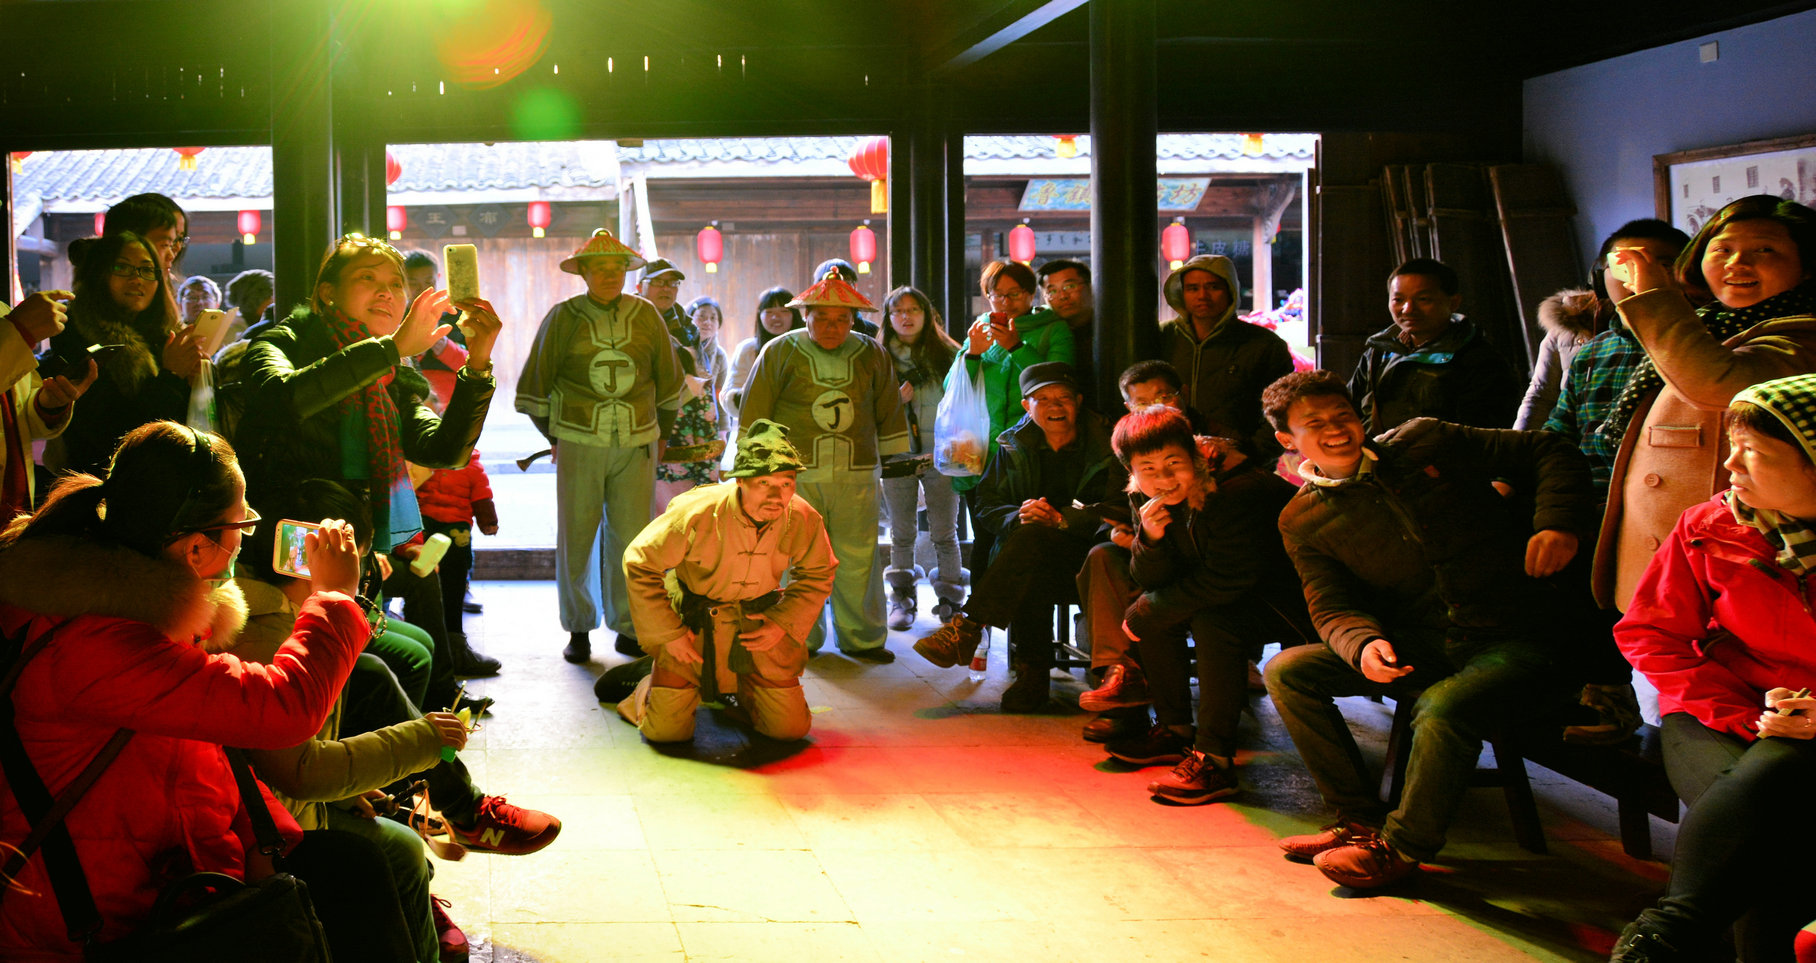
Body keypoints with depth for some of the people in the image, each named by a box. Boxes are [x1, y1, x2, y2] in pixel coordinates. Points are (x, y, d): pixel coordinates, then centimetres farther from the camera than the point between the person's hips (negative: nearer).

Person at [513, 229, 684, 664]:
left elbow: (668, 381, 19)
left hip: (636, 447, 1)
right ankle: (578, 629, 14)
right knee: (576, 539, 1)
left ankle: (629, 628, 12)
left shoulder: (646, 316, 7)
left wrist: (660, 434, 22)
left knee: (630, 538, 0)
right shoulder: (563, 318, 1)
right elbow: (534, 384, 9)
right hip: (579, 445, -1)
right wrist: (556, 437, 12)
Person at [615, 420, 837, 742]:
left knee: (790, 727, 3)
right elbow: (639, 565, -15)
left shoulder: (803, 519, -18)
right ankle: (649, 686, 30)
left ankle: (741, 690, 35)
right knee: (668, 729, -6)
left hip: (760, 619, 3)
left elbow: (817, 575, 3)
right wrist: (669, 634, -15)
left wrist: (784, 623, -10)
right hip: (693, 619, -3)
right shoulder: (697, 513, -29)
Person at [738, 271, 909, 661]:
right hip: (795, 473, -2)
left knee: (858, 558, 2)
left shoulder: (872, 355, 11)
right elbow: (754, 411, 8)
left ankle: (861, 638, 14)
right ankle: (801, 639, 13)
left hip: (856, 475, 2)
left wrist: (895, 456, 22)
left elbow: (889, 410, 21)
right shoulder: (780, 352, 4)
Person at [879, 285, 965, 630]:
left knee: (944, 533, 0)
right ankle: (902, 601, 15)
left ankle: (950, 601, 8)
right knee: (902, 533, 7)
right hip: (898, 456, 1)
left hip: (941, 456, -1)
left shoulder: (948, 354, 5)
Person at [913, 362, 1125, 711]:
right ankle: (1032, 675, -27)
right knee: (1031, 579, -36)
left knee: (1033, 537, -35)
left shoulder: (1106, 445, 1)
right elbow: (987, 505, 10)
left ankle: (965, 627, -36)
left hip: (1084, 557, -3)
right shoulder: (1014, 445, 13)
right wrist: (1018, 516, -14)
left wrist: (1060, 519, -22)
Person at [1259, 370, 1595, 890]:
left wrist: (1558, 523, -15)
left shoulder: (1426, 444, 1)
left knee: (1442, 707, -35)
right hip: (1421, 648, 4)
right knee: (1287, 671, -10)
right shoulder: (1303, 522, 7)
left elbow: (1550, 453, 5)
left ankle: (1401, 847, -13)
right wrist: (1363, 645, -26)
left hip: (1517, 645, -4)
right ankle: (1361, 820, -3)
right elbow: (1332, 608, -2)